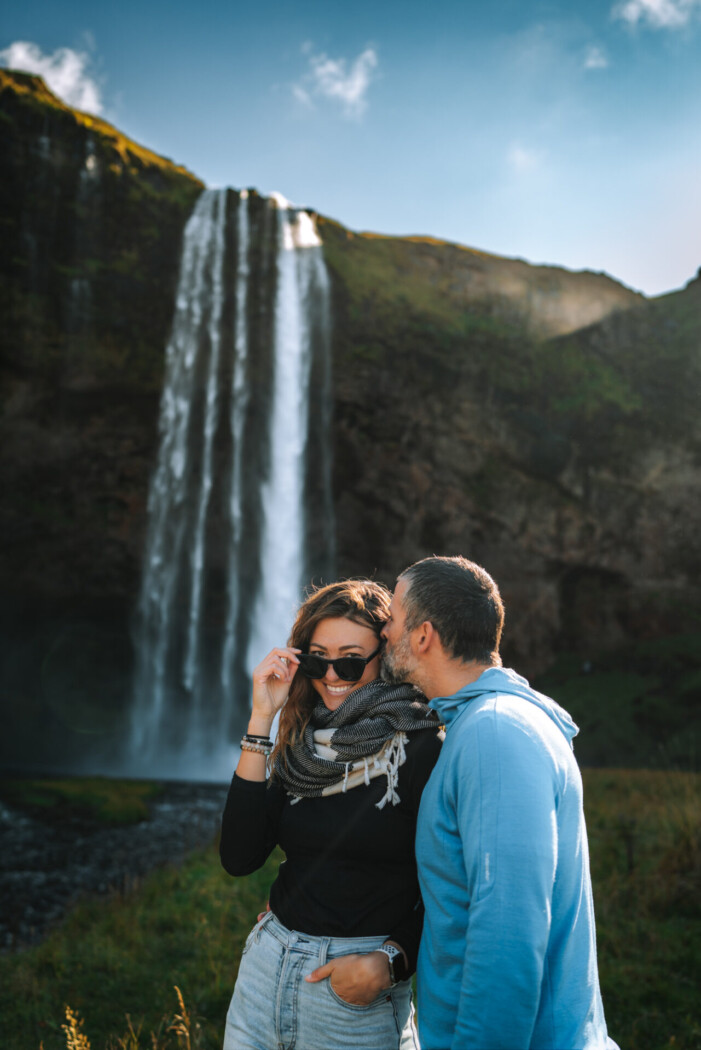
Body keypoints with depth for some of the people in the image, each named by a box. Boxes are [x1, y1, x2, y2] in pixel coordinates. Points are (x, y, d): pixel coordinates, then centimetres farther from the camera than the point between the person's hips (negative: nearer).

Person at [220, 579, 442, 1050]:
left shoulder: (423, 749, -13)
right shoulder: (301, 746, 2)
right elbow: (239, 857, -9)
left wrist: (389, 962, -22)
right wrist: (261, 720, -11)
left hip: (356, 993, -4)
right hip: (267, 967, 5)